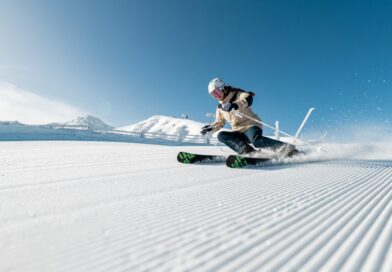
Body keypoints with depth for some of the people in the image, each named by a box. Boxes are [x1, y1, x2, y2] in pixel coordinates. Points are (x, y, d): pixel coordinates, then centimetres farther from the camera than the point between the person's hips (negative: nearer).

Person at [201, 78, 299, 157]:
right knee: (221, 135, -19)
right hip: (239, 132, 6)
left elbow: (248, 98, -24)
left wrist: (235, 104, -44)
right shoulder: (220, 107, 16)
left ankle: (287, 148, -23)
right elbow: (219, 123, 23)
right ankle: (249, 152, -30)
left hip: (251, 125, -6)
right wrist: (210, 128, 3)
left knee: (256, 140, -37)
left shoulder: (237, 95, -1)